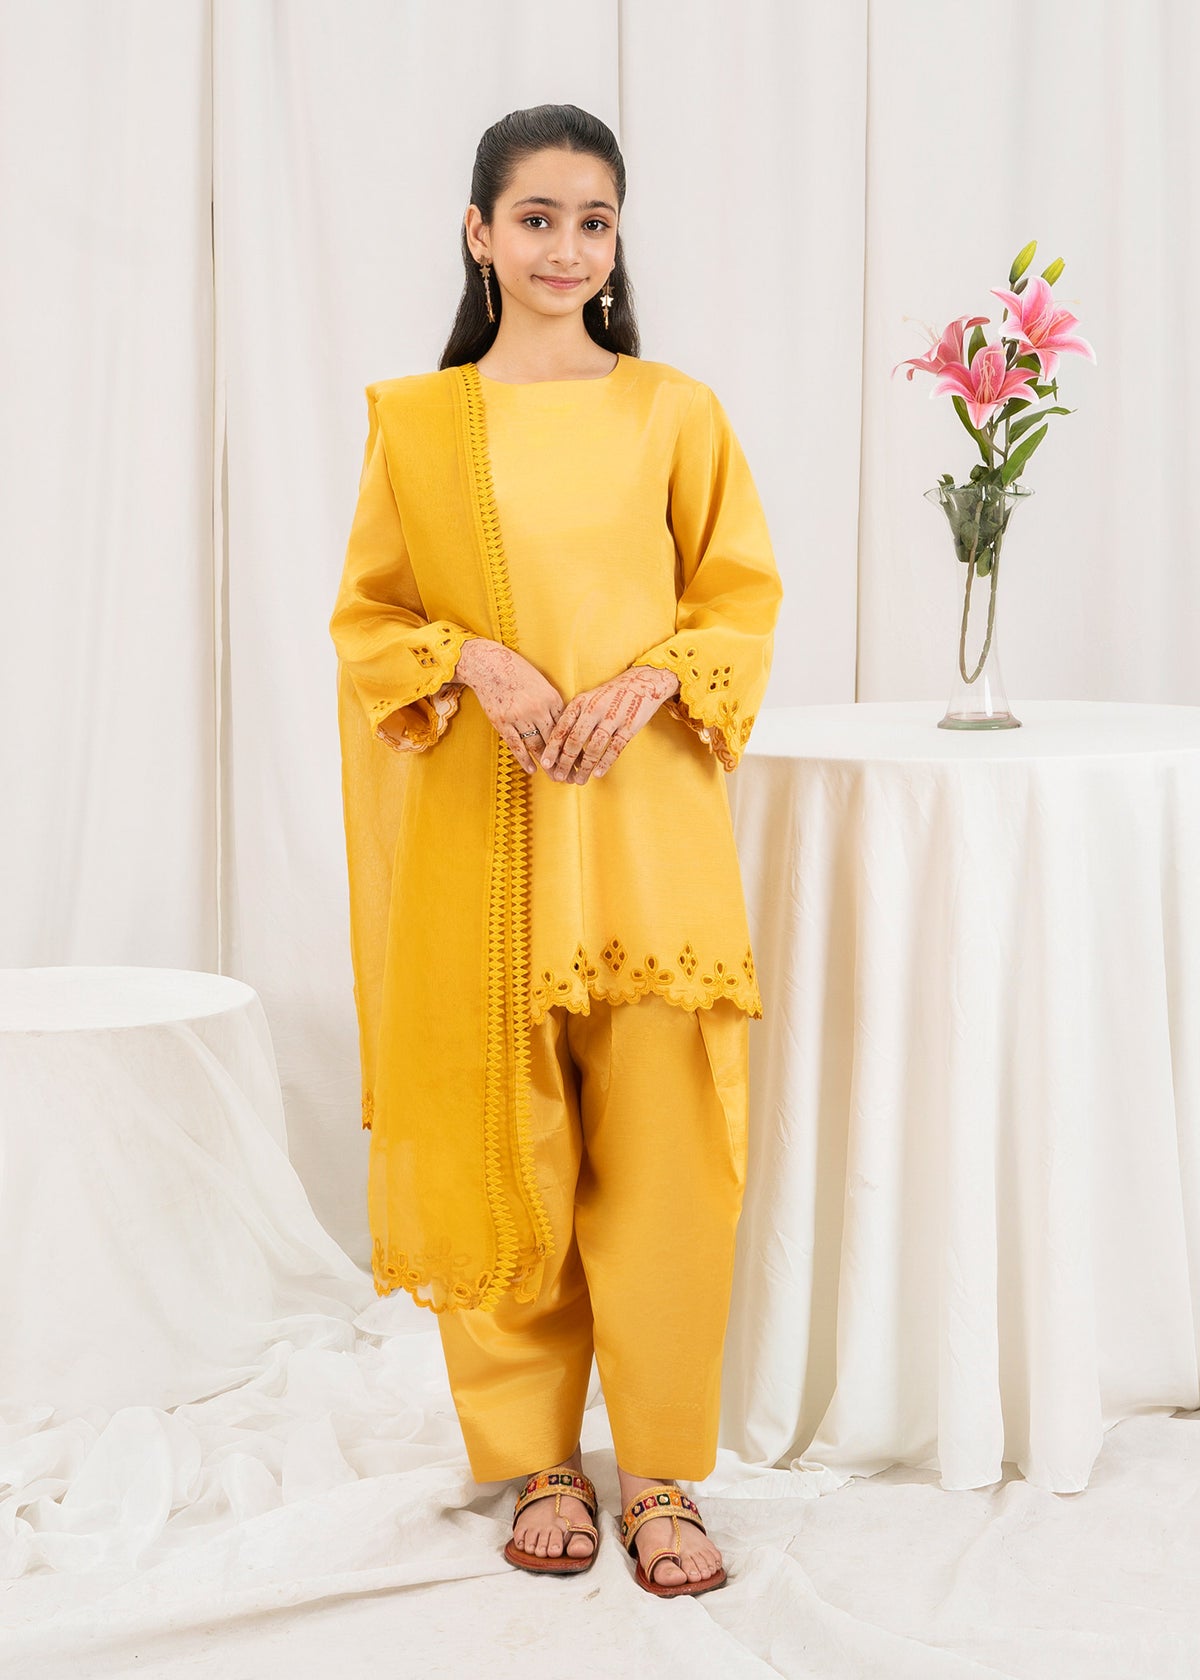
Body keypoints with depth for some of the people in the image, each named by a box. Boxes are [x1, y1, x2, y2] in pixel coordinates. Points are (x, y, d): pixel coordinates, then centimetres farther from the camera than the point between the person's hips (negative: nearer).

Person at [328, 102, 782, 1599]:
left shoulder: (674, 411, 6)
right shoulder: (413, 419, 7)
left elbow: (743, 595, 7)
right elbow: (366, 614, 9)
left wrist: (646, 682, -11)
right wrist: (476, 660, -10)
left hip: (647, 822, 0)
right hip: (476, 831, 1)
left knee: (662, 1146, -2)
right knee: (502, 1149, 4)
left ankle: (663, 1473, 11)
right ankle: (539, 1460, 19)